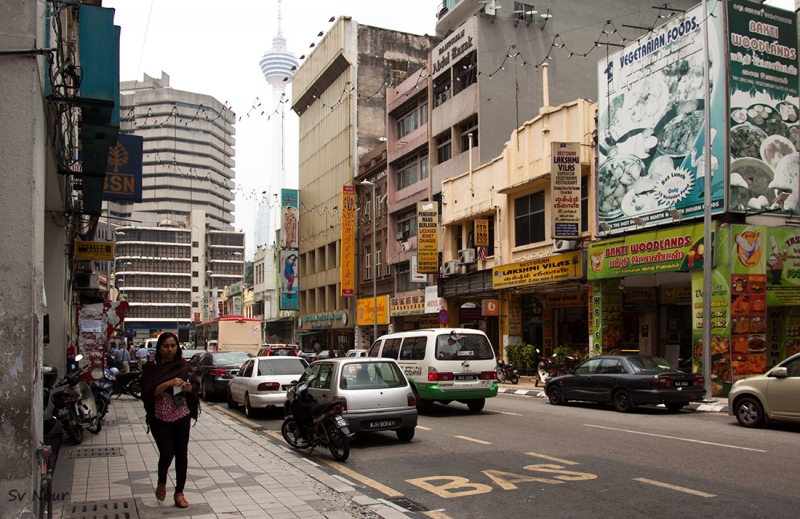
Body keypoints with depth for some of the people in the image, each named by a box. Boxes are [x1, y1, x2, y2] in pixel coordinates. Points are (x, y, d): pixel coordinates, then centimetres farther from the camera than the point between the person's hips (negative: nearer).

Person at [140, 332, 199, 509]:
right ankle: (162, 482, 24)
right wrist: (168, 383, -27)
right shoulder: (151, 367, -5)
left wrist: (189, 387, -16)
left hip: (182, 416, 2)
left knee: (181, 454, 4)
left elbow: (196, 386, 7)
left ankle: (179, 492, 17)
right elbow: (148, 392, -14)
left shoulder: (184, 365, 2)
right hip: (160, 418, -2)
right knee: (167, 453, -7)